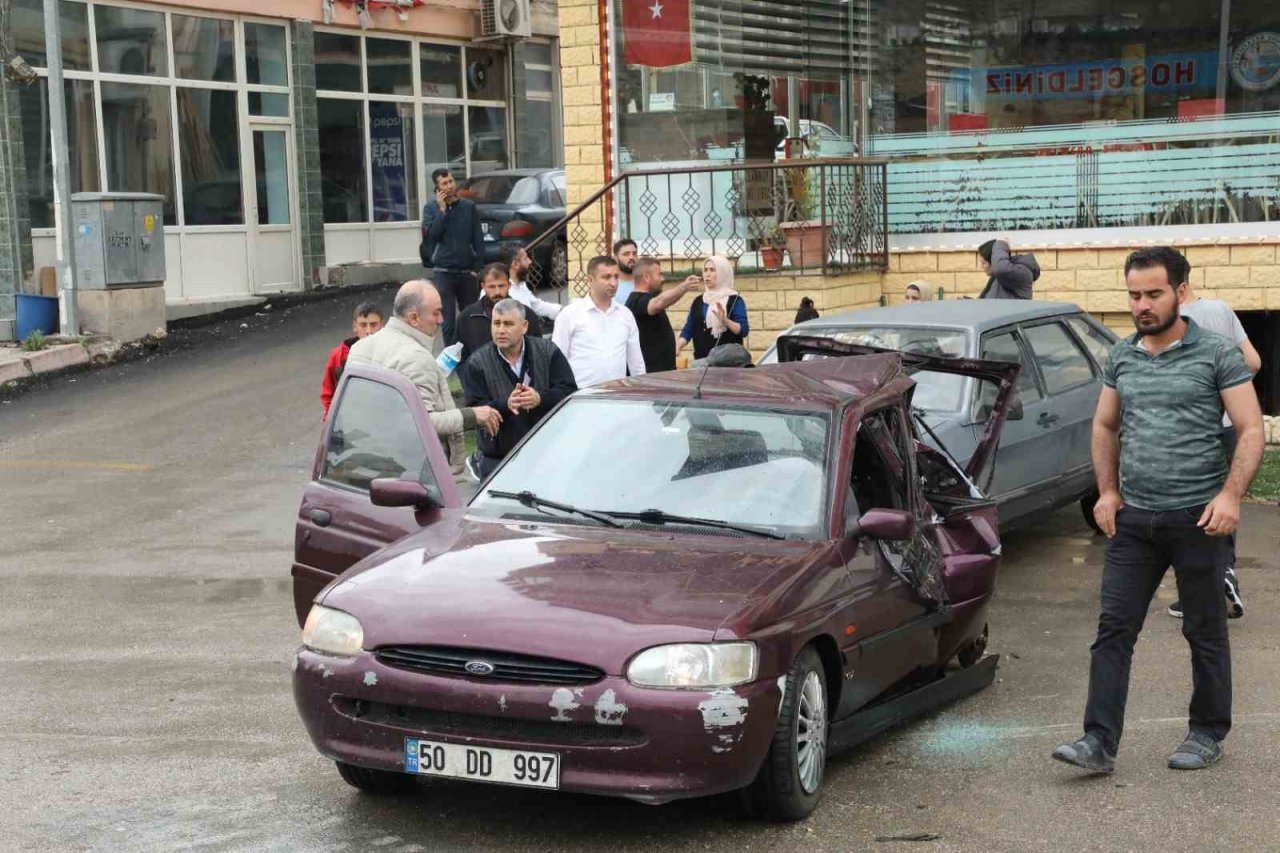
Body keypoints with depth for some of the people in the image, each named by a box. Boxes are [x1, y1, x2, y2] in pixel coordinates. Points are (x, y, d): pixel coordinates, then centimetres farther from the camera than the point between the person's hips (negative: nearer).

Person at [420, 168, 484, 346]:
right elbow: (431, 235, -10)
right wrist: (442, 210, -12)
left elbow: (478, 239, 5)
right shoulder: (431, 208, 2)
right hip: (443, 272, -1)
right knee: (448, 322, -3)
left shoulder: (469, 206, 4)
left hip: (466, 271, 1)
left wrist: (477, 267, -1)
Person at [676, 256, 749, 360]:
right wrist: (677, 347, -5)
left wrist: (725, 320, -24)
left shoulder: (735, 300, -2)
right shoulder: (698, 302, 13)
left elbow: (744, 331, -9)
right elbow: (688, 330, 13)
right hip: (702, 360, 5)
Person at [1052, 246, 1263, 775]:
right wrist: (1107, 491, 8)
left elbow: (1251, 431, -7)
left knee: (1205, 632, 9)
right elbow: (1105, 427, 19)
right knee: (1114, 630, -1)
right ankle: (1099, 743, 0)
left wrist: (1230, 495, -19)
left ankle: (1208, 734, 25)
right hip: (1134, 518, 4)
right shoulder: (1121, 357, 9)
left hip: (1198, 518, -4)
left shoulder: (1216, 354, -5)